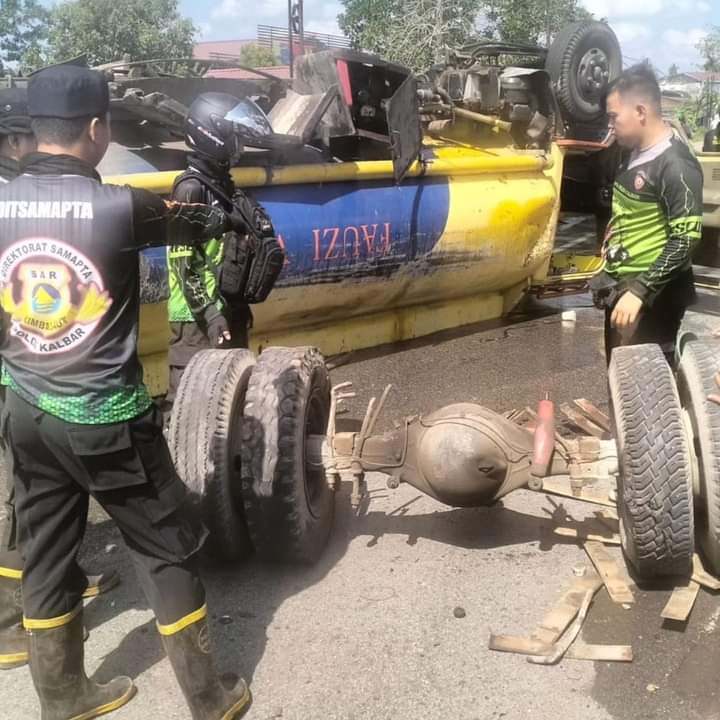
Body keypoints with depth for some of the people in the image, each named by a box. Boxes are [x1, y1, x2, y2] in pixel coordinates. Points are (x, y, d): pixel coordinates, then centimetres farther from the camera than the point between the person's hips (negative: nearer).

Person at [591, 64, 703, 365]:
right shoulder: (635, 154, 8)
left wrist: (639, 291, -26)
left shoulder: (676, 165, -20)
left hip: (653, 296, -9)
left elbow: (685, 241, -23)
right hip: (621, 287, 9)